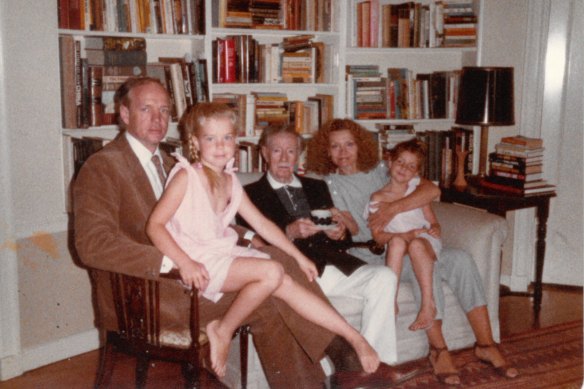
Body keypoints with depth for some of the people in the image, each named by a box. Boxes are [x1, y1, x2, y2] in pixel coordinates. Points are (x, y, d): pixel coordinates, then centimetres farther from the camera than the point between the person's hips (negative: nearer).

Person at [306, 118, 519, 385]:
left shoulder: (380, 171, 11)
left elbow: (432, 190, -3)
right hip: (368, 255, -4)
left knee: (460, 260, -18)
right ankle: (438, 350, -22)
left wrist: (394, 208, -14)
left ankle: (486, 345, -14)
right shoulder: (326, 183, 5)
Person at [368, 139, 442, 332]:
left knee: (416, 245, -35)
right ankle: (391, 302, -38)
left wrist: (435, 229, -15)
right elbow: (377, 235, -3)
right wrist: (406, 235, -17)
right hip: (394, 248, 0)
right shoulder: (377, 198, 5)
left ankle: (428, 303, -36)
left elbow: (433, 221, 10)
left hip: (425, 241, 0)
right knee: (397, 241, -35)